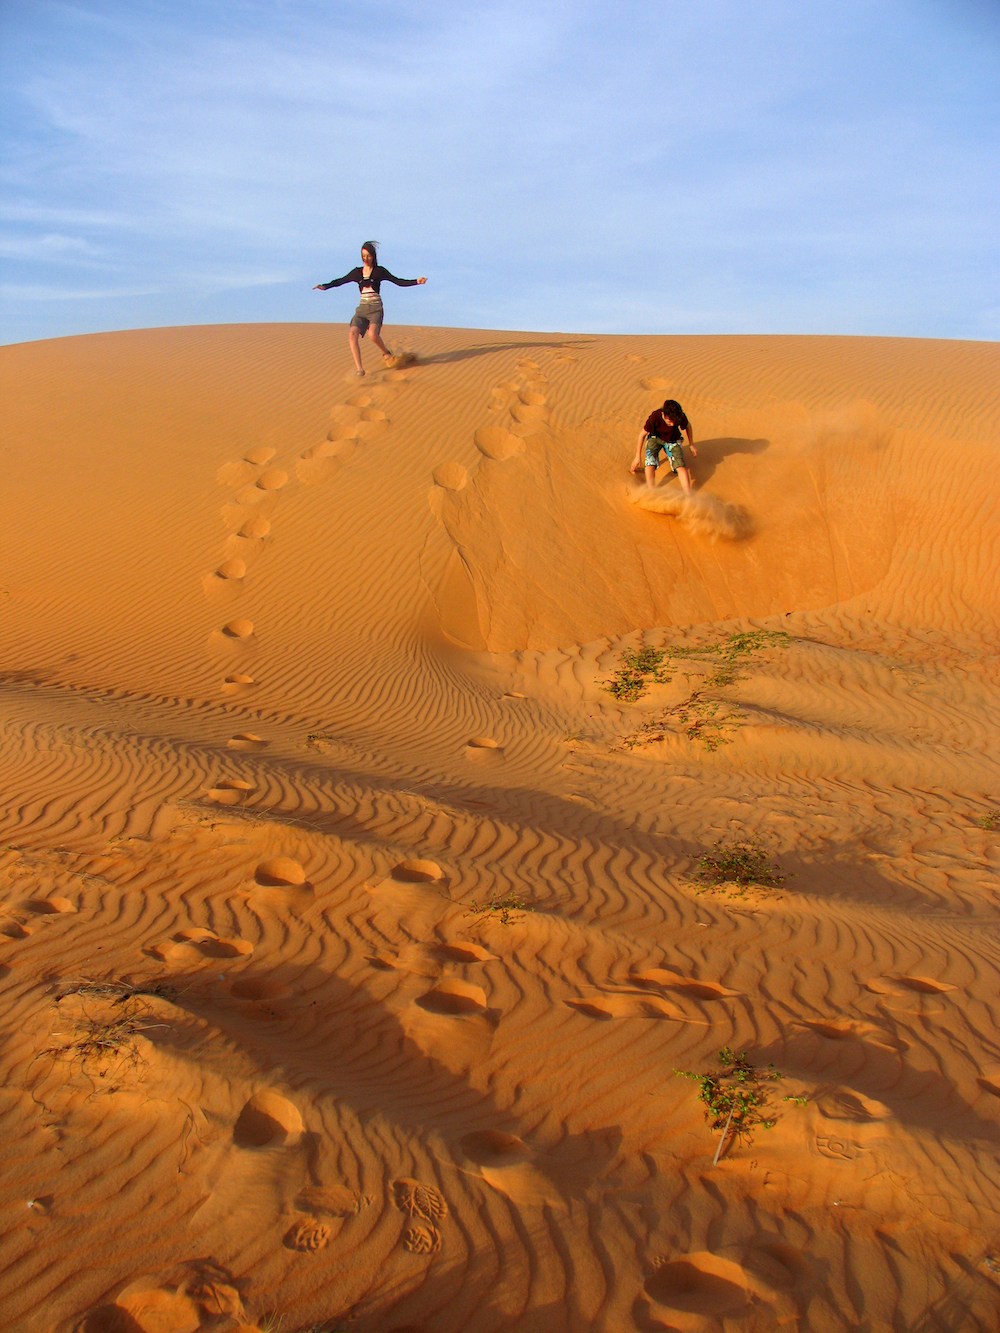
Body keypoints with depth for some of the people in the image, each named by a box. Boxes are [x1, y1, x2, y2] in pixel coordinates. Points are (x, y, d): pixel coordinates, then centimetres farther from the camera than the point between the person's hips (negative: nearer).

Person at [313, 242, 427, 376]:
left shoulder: (379, 271, 3)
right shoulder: (357, 272, 12)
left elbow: (398, 282, 0)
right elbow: (340, 281, 17)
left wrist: (416, 281, -9)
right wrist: (325, 286, 6)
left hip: (376, 308, -3)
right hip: (362, 308, 4)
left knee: (373, 334, -30)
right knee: (352, 333, -20)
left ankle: (386, 352, 3)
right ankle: (359, 369, -20)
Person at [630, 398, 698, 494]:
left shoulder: (680, 417, -29)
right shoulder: (654, 417, -34)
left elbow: (688, 426, -3)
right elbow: (642, 434, -17)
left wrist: (691, 445, 8)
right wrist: (637, 457, -11)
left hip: (673, 440, 2)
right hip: (655, 438, -2)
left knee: (681, 466, -19)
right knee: (650, 463, -26)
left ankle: (688, 497, -7)